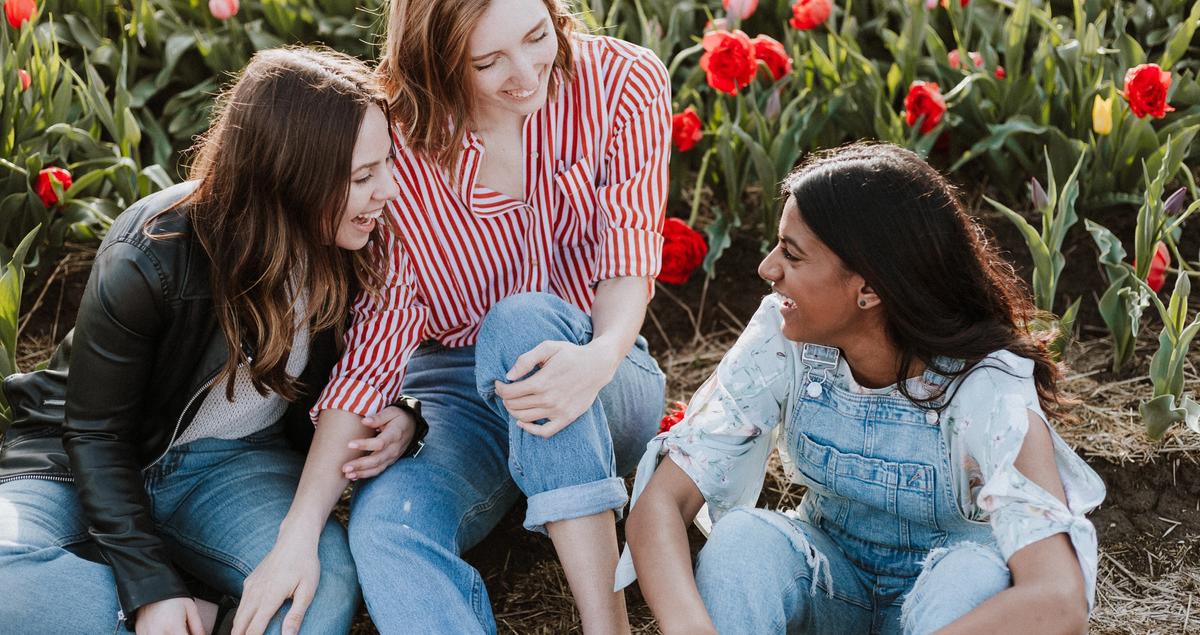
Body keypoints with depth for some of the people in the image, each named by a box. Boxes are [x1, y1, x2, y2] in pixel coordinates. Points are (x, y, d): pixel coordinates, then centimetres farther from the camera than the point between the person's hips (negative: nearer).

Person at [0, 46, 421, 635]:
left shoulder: (350, 246, -10)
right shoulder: (149, 259, -24)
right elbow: (96, 433, -15)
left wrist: (394, 419, -18)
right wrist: (150, 587, -25)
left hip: (231, 462, 2)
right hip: (87, 463, -2)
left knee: (330, 582, -32)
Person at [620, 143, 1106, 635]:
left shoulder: (985, 388, -29)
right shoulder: (782, 341, -19)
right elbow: (661, 500, -25)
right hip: (827, 578, 2)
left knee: (974, 574, -36)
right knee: (741, 536, -29)